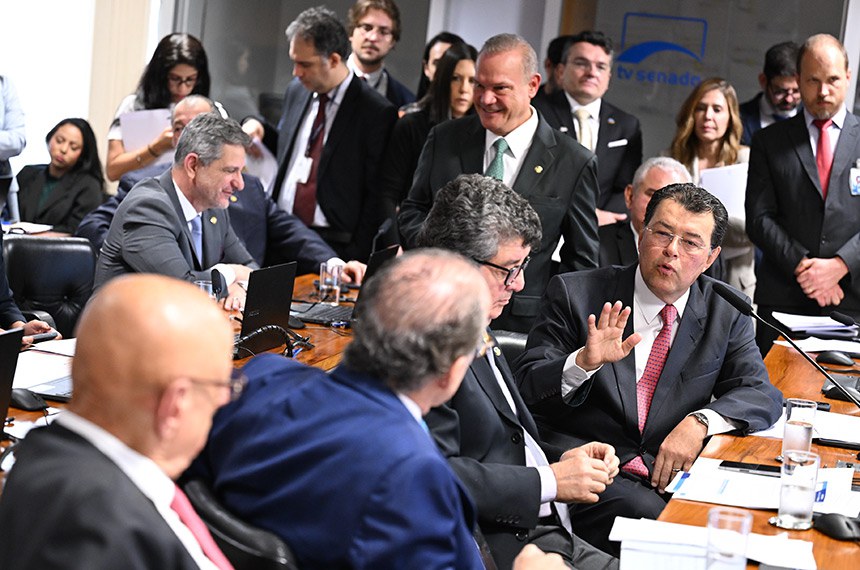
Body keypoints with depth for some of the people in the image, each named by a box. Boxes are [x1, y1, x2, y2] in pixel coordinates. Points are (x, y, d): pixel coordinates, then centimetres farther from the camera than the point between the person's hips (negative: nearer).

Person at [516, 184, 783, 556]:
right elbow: (525, 389, -4)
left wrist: (700, 422, -15)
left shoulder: (725, 311, 10)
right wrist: (583, 362, -24)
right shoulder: (575, 295, 1)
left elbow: (762, 394, 4)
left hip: (675, 471, 4)